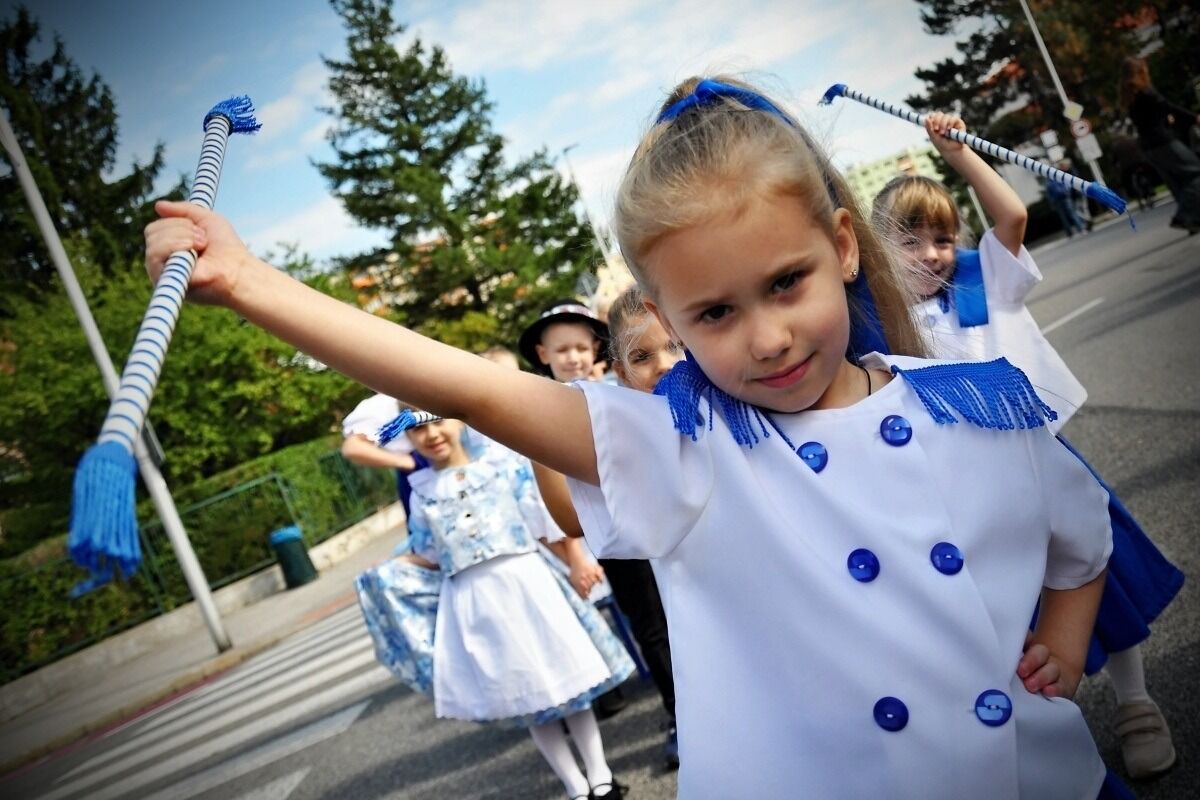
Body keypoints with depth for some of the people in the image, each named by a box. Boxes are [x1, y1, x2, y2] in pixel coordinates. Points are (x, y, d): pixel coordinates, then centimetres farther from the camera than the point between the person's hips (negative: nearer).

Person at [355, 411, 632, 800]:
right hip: (470, 599, 3)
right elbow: (428, 557, 14)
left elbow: (546, 518, -1)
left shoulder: (501, 461, -2)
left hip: (524, 581, -3)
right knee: (520, 694, 9)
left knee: (562, 674, 4)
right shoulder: (422, 491, 5)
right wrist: (384, 575, 3)